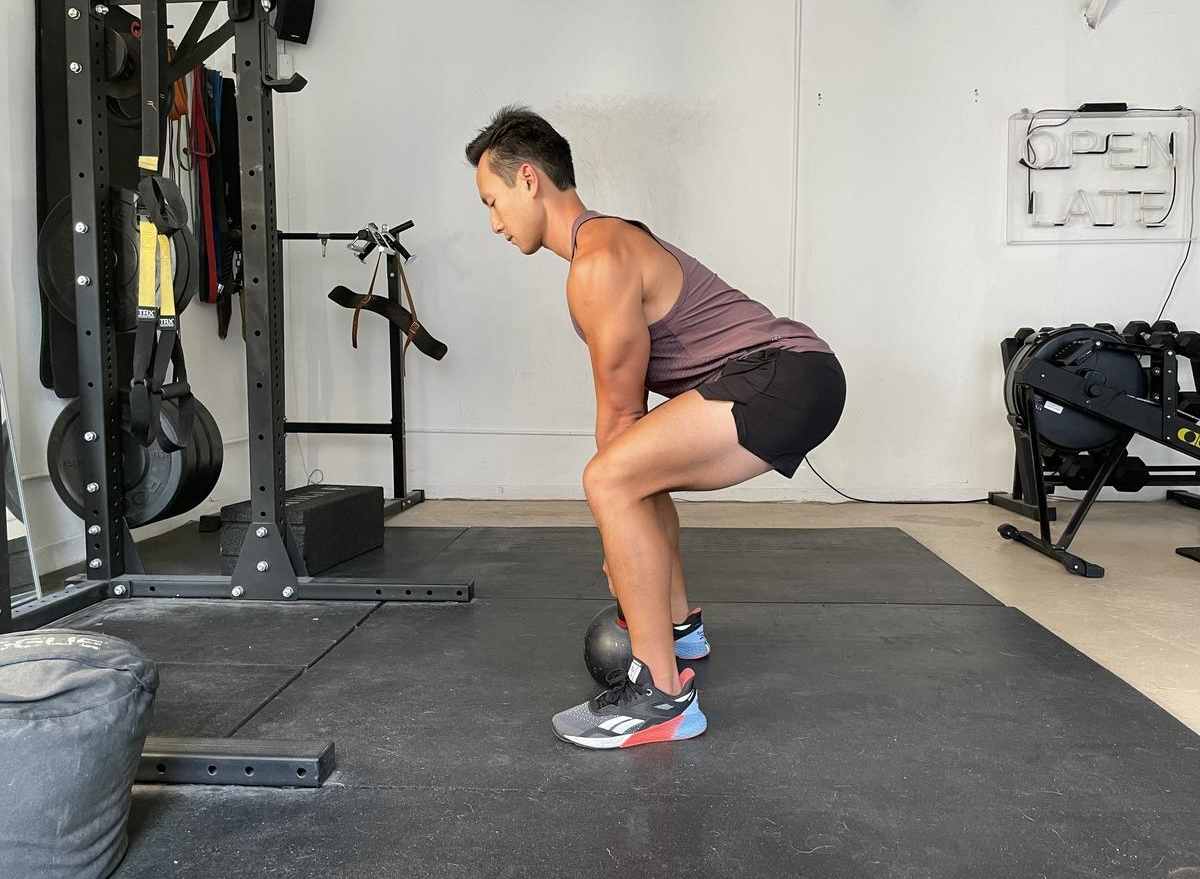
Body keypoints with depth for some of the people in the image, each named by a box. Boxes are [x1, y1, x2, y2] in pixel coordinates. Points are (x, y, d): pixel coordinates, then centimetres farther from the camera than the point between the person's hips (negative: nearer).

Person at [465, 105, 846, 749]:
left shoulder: (598, 265, -14)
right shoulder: (610, 243, 19)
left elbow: (619, 412, -9)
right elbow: (630, 415, 22)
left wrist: (619, 545, 2)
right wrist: (627, 540, 25)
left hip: (787, 378, -11)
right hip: (786, 379, 11)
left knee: (610, 478, -23)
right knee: (639, 468, 27)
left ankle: (662, 695, -14)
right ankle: (677, 625, 42)